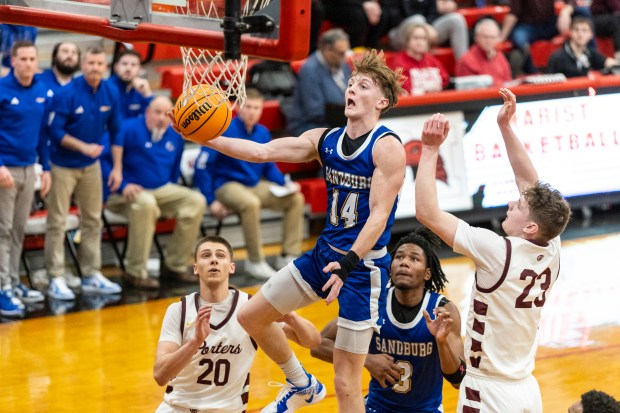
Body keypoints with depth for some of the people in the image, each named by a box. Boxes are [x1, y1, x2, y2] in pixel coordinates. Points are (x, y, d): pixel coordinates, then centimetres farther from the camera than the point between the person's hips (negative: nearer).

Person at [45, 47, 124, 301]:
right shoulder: (67, 94, -17)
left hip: (91, 166, 5)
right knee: (57, 222, -3)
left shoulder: (110, 94, -3)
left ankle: (92, 275, 19)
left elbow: (115, 132, 6)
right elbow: (55, 131, -17)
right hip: (63, 165, -5)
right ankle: (57, 278, 1)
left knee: (92, 220, 10)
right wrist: (84, 147, -25)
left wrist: (117, 168, 5)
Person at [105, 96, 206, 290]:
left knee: (196, 201, -12)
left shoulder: (175, 135, 10)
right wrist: (123, 186, -26)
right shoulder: (129, 129, -12)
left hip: (163, 190, 7)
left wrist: (172, 191, 17)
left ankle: (175, 265, -3)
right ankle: (135, 272, -31)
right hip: (129, 193, -7)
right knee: (145, 203, -40)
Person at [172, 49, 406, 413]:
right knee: (251, 317, 16)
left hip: (364, 265, -7)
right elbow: (263, 152, -3)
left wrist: (348, 263, -32)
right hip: (325, 253, 8)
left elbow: (379, 214, -21)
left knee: (346, 383, -6)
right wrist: (208, 138, -16)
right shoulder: (325, 140, 5)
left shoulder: (387, 147, -14)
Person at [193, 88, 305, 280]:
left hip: (256, 185, 7)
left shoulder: (263, 133, 5)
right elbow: (202, 167, -14)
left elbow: (269, 166, 19)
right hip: (228, 185, -7)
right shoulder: (224, 131, -14)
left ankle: (289, 255, 0)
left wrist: (285, 183, -1)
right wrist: (211, 201, -18)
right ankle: (255, 261, -23)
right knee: (251, 203, -37)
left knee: (296, 199, -6)